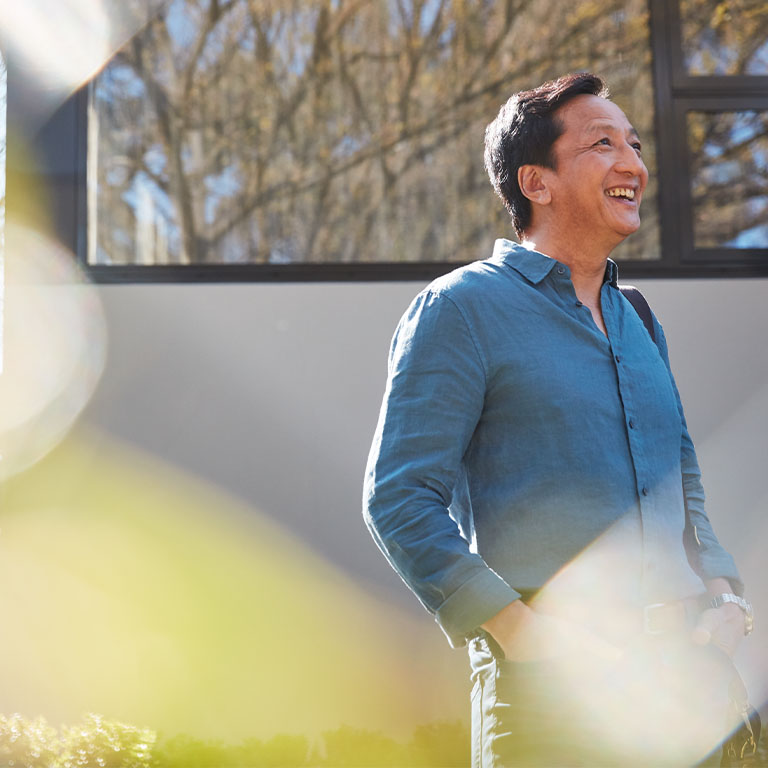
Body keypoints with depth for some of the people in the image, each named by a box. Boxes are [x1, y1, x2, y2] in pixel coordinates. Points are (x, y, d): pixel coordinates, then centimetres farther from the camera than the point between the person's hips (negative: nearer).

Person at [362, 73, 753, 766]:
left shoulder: (637, 319, 17)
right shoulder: (460, 308, -4)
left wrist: (722, 590, 7)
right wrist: (514, 628, -18)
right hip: (553, 682, -6)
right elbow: (398, 496, -11)